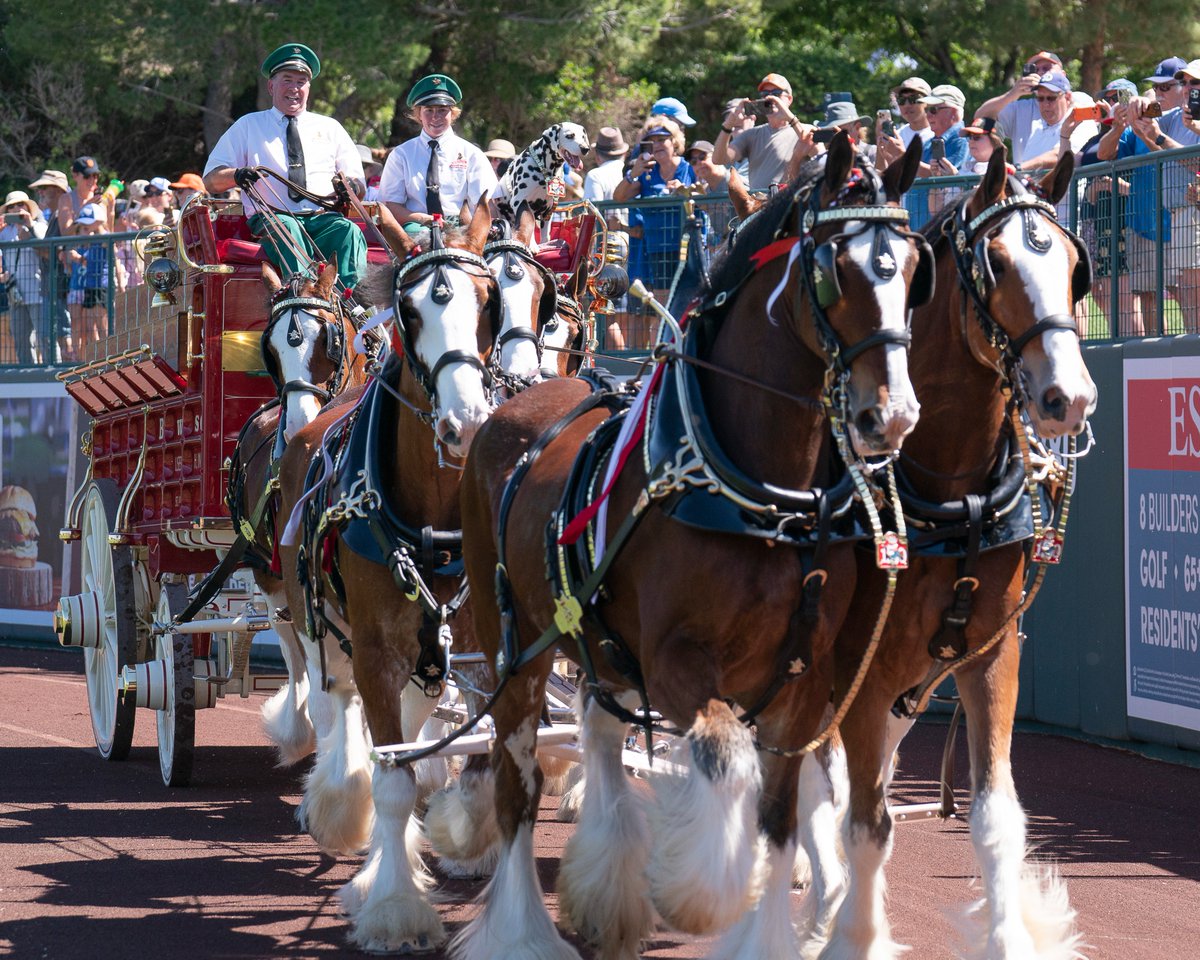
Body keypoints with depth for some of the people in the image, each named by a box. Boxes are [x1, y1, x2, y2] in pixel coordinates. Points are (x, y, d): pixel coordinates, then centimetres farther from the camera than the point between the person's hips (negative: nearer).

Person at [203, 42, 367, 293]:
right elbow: (211, 181, 14)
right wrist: (237, 175, -10)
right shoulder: (247, 126, 20)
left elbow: (360, 187, 20)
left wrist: (349, 186, -6)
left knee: (349, 231, -33)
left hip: (324, 218, 2)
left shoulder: (330, 128, 25)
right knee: (287, 228, -38)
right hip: (272, 217, -2)